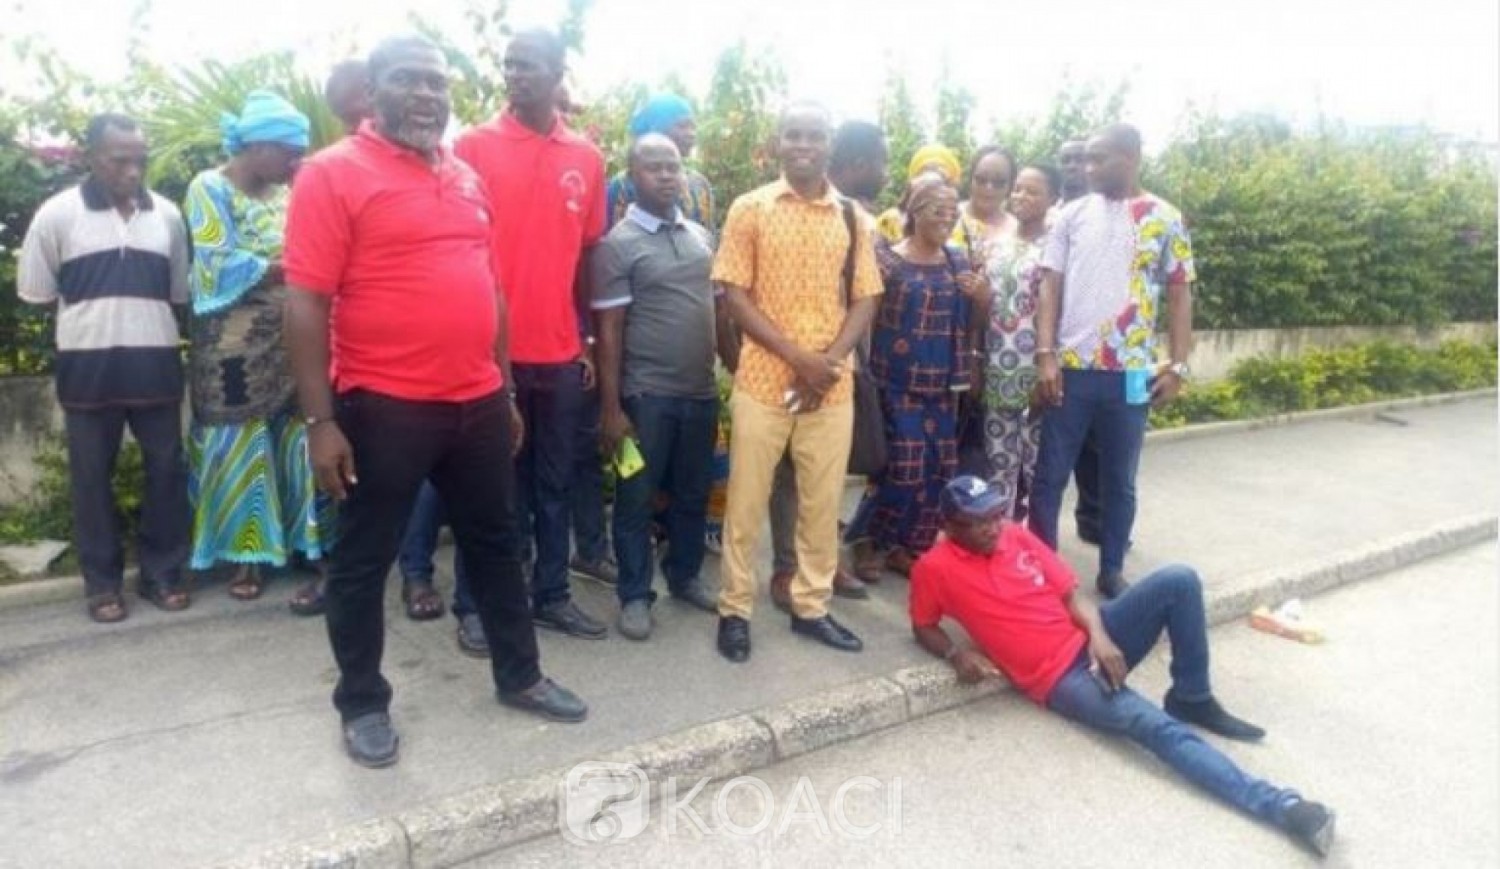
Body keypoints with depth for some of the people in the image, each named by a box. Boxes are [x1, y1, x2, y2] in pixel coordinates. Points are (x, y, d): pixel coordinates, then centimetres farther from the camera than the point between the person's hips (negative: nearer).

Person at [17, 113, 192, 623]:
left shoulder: (166, 215, 5)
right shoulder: (57, 214, -2)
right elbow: (35, 294, 4)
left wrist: (150, 330, 10)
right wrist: (87, 321, 4)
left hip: (156, 363, 2)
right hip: (88, 366, -2)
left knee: (166, 469, 6)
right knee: (91, 476, 7)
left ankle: (163, 572, 20)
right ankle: (102, 581, 19)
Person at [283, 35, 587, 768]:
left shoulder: (467, 179, 13)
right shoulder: (333, 173, -8)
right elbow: (306, 303, -12)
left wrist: (504, 389, 16)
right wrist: (320, 420, -16)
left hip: (478, 402, 7)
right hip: (382, 407, -6)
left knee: (496, 544, 16)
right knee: (363, 563, 9)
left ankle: (519, 676, 33)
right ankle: (362, 704, 28)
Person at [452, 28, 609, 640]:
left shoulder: (587, 157, 7)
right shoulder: (474, 145, -2)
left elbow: (587, 254, 11)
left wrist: (589, 341, 10)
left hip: (561, 351, 3)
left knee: (555, 481, 11)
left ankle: (552, 595, 25)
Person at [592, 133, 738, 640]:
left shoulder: (702, 237, 10)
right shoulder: (618, 244, -7)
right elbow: (609, 330, -9)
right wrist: (611, 407, -12)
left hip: (701, 390, 5)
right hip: (646, 394, -5)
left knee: (693, 494, 16)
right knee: (637, 499, 6)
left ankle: (685, 576, 34)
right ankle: (635, 596, 19)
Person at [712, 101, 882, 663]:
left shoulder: (853, 218, 8)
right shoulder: (750, 209, 0)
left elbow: (865, 299, 7)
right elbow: (734, 294, -6)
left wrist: (831, 360, -10)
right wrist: (797, 356, -14)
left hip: (832, 384, 3)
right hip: (763, 379, -2)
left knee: (823, 501, 10)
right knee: (746, 501, 5)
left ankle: (811, 606, 26)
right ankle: (735, 609, 19)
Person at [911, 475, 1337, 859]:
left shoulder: (1017, 535, 6)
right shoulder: (935, 569, -8)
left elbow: (1071, 593, 8)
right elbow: (924, 628, 6)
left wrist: (1099, 634, -11)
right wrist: (957, 654, -14)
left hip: (1092, 641, 6)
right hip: (1059, 677, -5)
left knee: (1178, 580, -14)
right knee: (1155, 725, -27)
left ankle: (1192, 700, 2)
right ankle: (1280, 805, -26)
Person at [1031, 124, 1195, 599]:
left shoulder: (1165, 219, 3)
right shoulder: (1073, 214, 5)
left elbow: (1180, 294, 4)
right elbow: (1050, 286, 2)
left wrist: (1177, 366, -3)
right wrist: (1045, 354, -8)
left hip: (1132, 373, 0)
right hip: (1070, 368, 0)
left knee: (1119, 481, 11)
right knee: (1049, 476, 5)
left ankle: (1112, 571, 25)